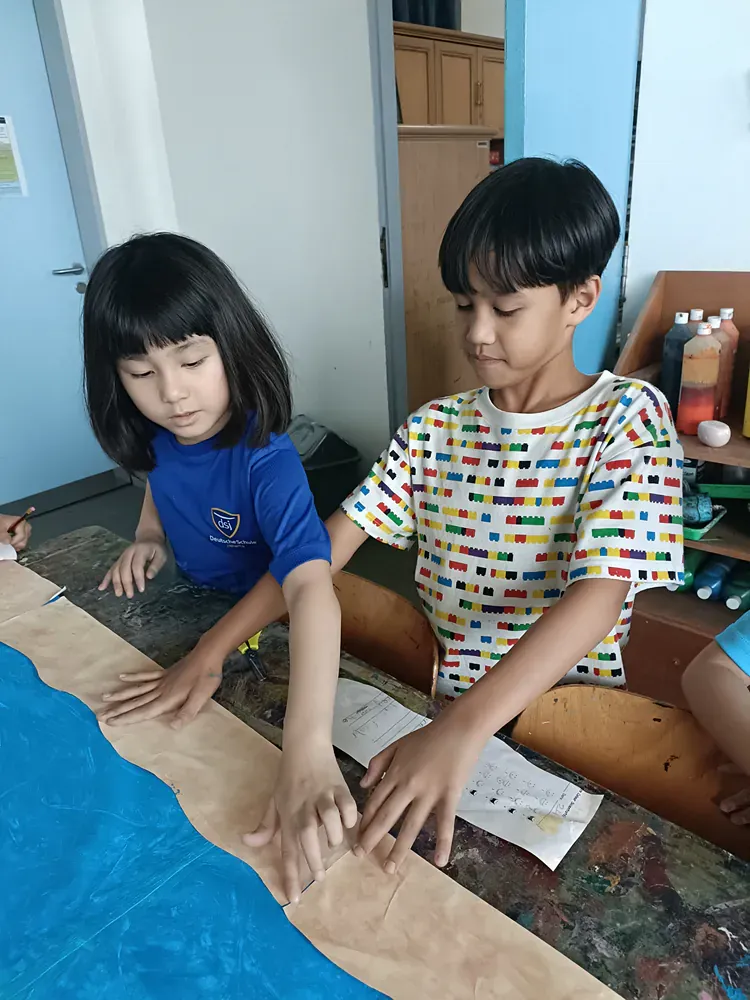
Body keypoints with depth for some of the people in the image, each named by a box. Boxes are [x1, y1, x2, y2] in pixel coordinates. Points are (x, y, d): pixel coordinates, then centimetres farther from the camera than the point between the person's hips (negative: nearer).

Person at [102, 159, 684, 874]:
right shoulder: (435, 429, 1)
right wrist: (212, 651, -14)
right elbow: (328, 544, -4)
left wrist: (461, 729, -38)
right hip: (441, 700, 5)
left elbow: (597, 597, -26)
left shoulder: (627, 419, -12)